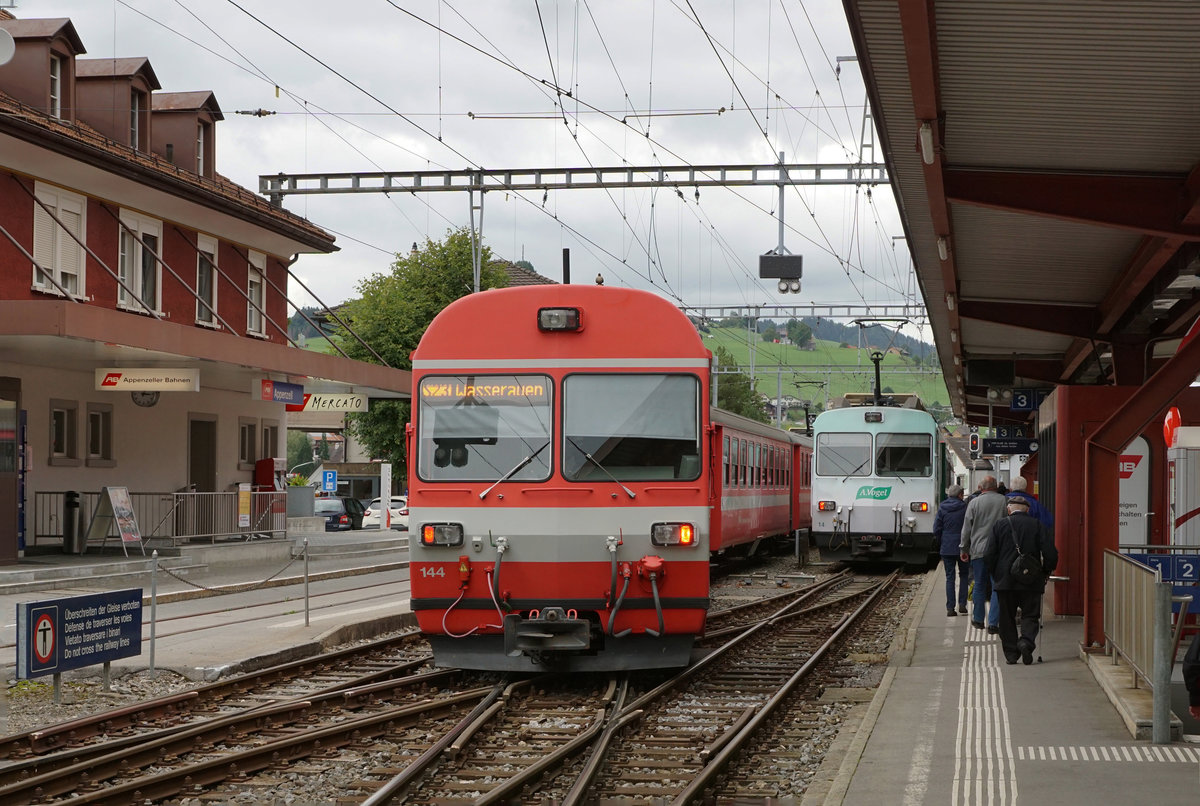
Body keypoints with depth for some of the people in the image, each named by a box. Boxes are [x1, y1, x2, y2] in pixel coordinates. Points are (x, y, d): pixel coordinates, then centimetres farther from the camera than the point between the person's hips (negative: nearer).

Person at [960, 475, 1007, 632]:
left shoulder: (974, 503, -1)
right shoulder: (1005, 501, -1)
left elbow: (967, 528, 2)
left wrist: (963, 548, 11)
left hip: (978, 550, 1)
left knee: (979, 585, 13)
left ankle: (978, 619, 21)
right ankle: (993, 623, -4)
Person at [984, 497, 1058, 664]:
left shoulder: (999, 525, -1)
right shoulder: (1037, 525, 0)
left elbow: (990, 555, -2)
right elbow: (1050, 553, -6)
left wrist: (994, 574, 12)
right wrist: (1046, 572, 9)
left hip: (1005, 580, 0)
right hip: (1031, 581, 0)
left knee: (1007, 617, 10)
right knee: (1031, 615, 7)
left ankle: (1011, 653, 7)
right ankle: (1026, 641, -18)